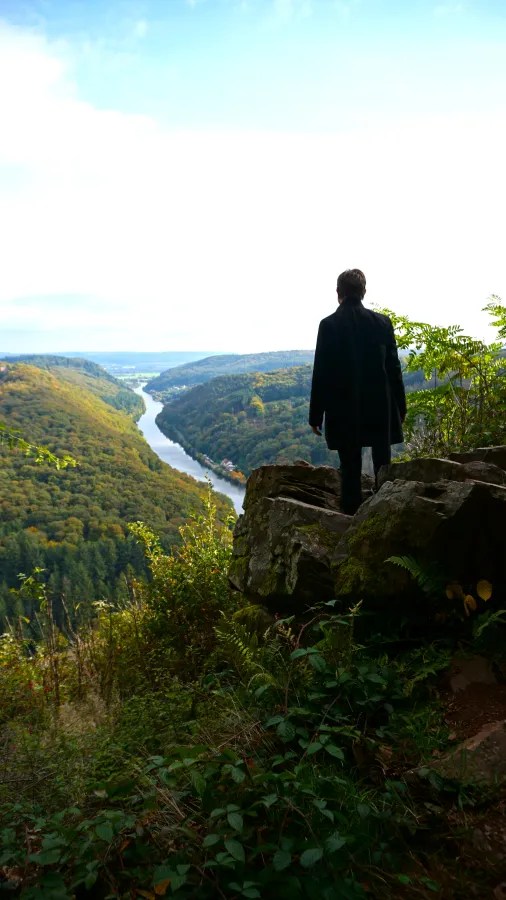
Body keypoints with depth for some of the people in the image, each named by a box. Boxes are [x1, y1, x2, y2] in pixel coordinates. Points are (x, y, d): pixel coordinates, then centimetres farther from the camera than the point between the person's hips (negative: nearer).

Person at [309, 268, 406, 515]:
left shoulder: (329, 324, -6)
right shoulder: (382, 322, 1)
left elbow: (321, 373, -7)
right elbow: (393, 368, 3)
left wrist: (316, 414, -1)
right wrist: (400, 407, 12)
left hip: (344, 412, -2)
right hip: (380, 409, 2)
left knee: (350, 470, 4)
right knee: (383, 469, 9)